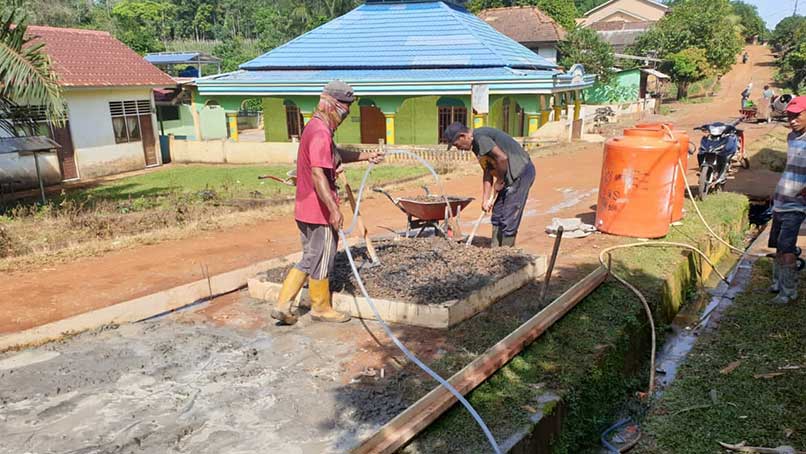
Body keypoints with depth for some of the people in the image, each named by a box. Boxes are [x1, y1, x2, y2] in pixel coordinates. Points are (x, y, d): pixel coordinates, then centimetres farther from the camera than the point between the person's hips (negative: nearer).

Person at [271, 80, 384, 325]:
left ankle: (283, 304, 16)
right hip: (320, 210, -10)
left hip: (305, 208, 10)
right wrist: (334, 209, -31)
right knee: (322, 260, 6)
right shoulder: (320, 133, -20)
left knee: (310, 258, 18)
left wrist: (367, 156, 33)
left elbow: (337, 154, 31)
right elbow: (318, 174, -29)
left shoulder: (314, 128, 14)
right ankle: (321, 309, 23)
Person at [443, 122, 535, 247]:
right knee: (497, 215, 15)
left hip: (521, 172, -10)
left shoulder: (480, 138, -17)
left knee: (509, 219, -7)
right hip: (512, 176, 11)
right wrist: (485, 199, 6)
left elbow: (502, 158, -26)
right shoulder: (476, 144, 13)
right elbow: (488, 171, 12)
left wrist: (499, 181, -11)